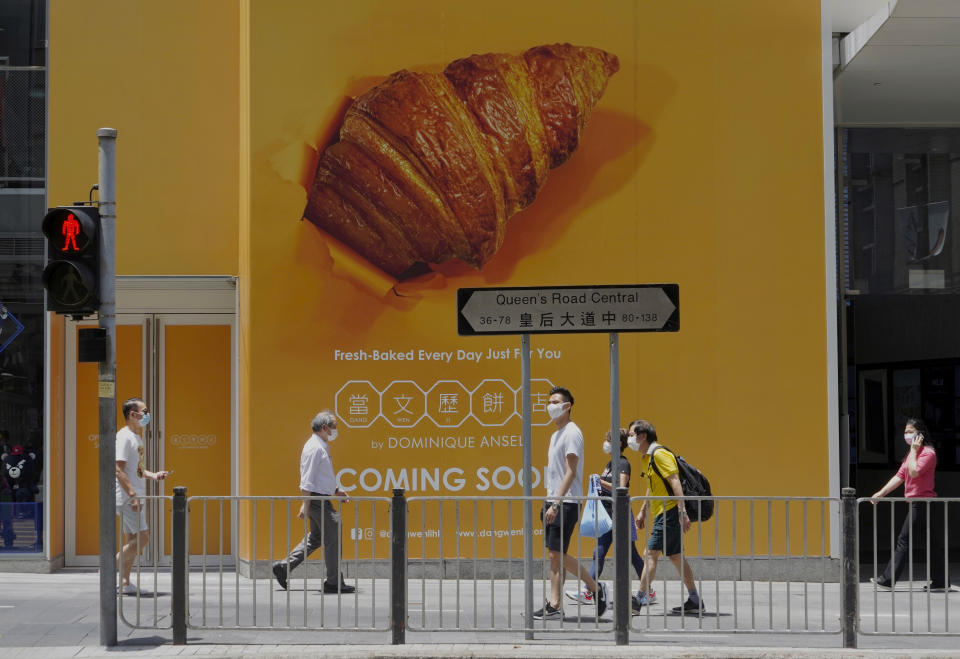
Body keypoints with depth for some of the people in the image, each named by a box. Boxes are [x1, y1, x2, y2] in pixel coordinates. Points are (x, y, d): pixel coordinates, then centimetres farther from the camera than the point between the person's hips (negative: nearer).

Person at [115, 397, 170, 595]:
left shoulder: (136, 437, 18)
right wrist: (133, 495, -24)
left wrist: (152, 475, 8)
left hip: (136, 497, 10)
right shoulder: (124, 437, -13)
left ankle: (124, 582, 11)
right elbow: (119, 469, -20)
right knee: (142, 536, -13)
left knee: (132, 540, 9)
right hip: (127, 497, -10)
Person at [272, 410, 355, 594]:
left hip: (322, 499, 10)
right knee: (332, 538, -4)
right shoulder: (314, 448, -16)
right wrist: (305, 505, -21)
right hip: (318, 501, -10)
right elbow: (307, 481, -20)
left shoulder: (322, 447, 16)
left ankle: (284, 567, 18)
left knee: (315, 538, 16)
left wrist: (335, 490, 20)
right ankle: (334, 582, 2)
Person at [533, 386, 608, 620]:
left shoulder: (572, 433, -11)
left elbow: (571, 472, -17)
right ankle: (554, 606, 4)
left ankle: (596, 589, 3)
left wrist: (556, 504, -22)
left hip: (566, 503, -9)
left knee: (558, 554, -9)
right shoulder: (555, 435, 19)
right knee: (554, 554, 5)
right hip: (554, 502, 9)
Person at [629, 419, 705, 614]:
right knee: (676, 557, 11)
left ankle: (639, 600, -12)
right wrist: (643, 512, 27)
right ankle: (694, 601, 15)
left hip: (670, 512, -10)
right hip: (662, 513, 10)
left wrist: (682, 512, -27)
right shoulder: (647, 459, 16)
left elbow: (675, 482, -21)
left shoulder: (660, 454, -14)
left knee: (650, 554, -11)